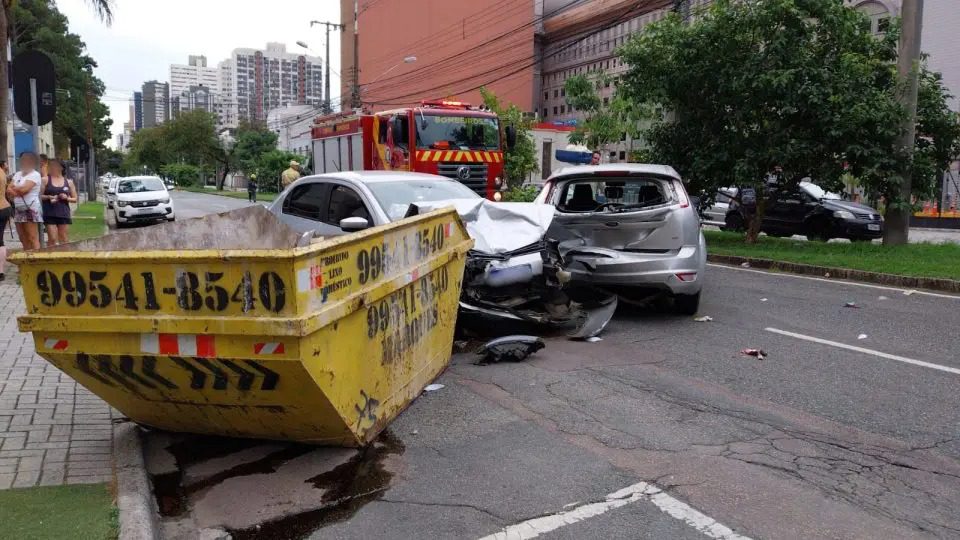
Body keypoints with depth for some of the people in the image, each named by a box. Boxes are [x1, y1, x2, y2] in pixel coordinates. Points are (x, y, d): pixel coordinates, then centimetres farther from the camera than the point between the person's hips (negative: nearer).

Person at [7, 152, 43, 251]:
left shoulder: (35, 174, -5)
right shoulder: (18, 174, 17)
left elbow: (24, 189, -17)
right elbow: (8, 190, 9)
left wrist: (14, 189, 2)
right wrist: (18, 191, -11)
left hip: (31, 209, -8)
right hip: (18, 210, 8)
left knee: (33, 239, -10)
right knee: (23, 240, 9)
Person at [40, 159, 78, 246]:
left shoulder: (69, 182, 9)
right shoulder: (46, 180, 6)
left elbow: (75, 199, 12)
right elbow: (40, 195, 3)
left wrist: (67, 198, -7)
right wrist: (48, 197, -14)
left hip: (64, 214, 1)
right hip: (50, 214, -1)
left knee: (64, 240, 5)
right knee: (52, 239, -7)